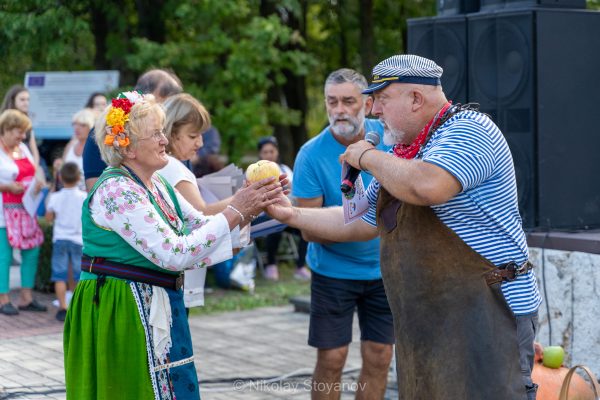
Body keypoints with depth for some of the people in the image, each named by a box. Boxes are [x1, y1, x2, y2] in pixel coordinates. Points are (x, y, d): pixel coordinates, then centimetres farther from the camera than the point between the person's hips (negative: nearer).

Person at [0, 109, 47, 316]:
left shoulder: (22, 148, 14)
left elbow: (32, 172, 23)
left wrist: (37, 184, 3)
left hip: (24, 209, 8)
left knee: (32, 251, 6)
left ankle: (26, 298, 15)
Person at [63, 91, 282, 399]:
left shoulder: (159, 186, 11)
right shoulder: (116, 190, -18)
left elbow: (203, 227, 12)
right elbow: (175, 254, -24)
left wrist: (250, 208, -4)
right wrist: (234, 212, -19)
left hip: (154, 311, 9)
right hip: (121, 313, -9)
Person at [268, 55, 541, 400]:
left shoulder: (467, 130, -11)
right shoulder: (402, 155, 19)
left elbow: (426, 187, -31)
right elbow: (359, 222, 28)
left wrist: (367, 157, -13)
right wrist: (291, 214, 19)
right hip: (426, 321, 9)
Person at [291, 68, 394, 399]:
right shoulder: (311, 155, -16)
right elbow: (309, 229, -15)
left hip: (384, 269, 3)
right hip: (334, 270, -3)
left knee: (378, 358, 6)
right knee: (331, 359, -1)